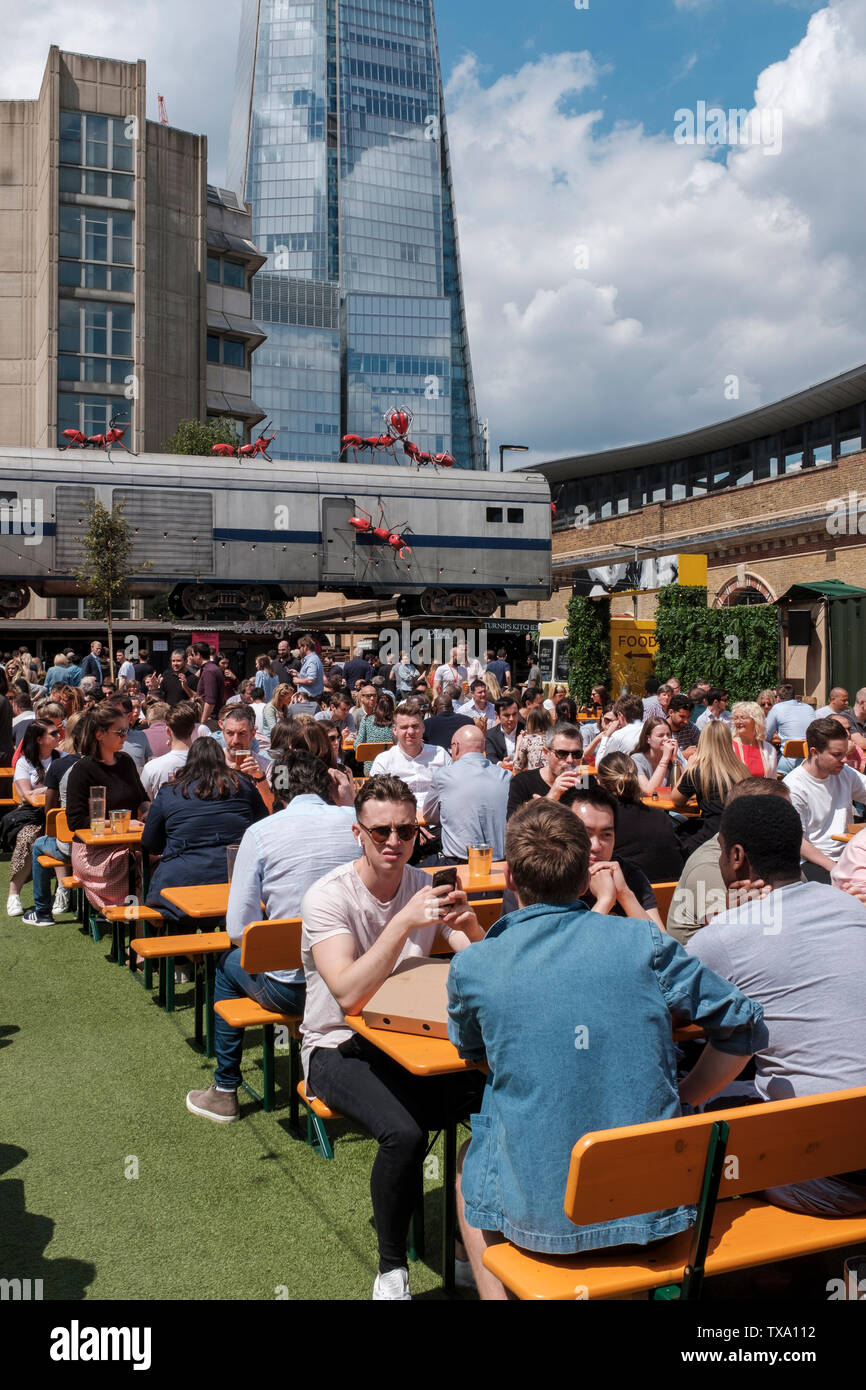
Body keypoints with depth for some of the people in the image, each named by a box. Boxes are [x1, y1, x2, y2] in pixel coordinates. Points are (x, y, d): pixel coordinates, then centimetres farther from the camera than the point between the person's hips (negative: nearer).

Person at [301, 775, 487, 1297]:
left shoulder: (427, 887, -2)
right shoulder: (328, 896, -16)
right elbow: (350, 997, -29)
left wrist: (471, 929, -30)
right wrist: (405, 922, -37)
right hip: (341, 1050, -4)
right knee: (404, 1132, -31)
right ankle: (392, 1268, -4)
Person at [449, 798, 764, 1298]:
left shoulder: (472, 967, -9)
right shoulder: (644, 943, -8)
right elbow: (743, 1027, 1)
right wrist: (679, 1109, 10)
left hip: (539, 1216, -1)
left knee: (468, 1163, 32)